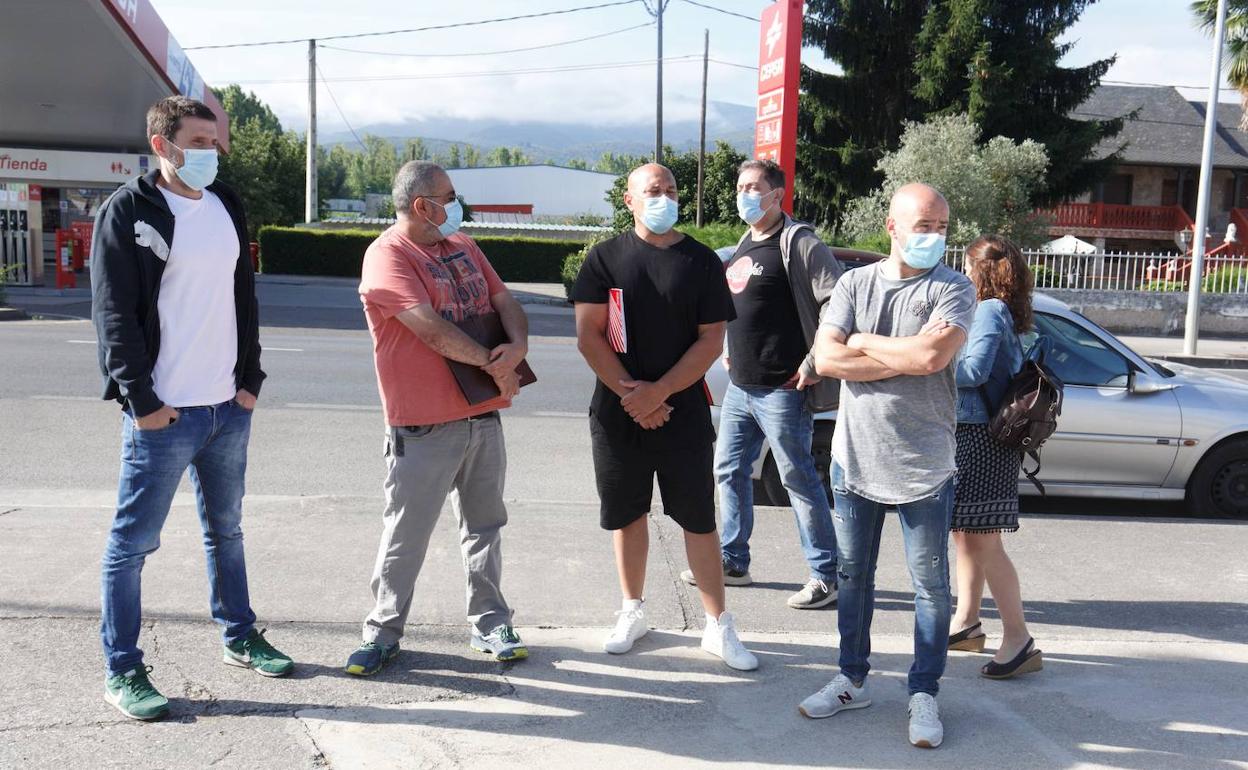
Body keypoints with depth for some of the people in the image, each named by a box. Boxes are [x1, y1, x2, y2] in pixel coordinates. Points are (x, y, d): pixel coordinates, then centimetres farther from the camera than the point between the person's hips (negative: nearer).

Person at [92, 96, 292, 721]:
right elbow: (114, 314, -11)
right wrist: (141, 400, -14)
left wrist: (250, 379, 7)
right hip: (162, 412, -6)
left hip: (229, 408, 6)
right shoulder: (129, 212, -8)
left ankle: (239, 637, 32)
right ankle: (121, 671, 13)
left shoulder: (225, 206, 11)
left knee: (225, 528, 18)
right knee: (133, 541, 1)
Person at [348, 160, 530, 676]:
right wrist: (495, 365, -13)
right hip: (422, 426, -7)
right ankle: (383, 633, 18)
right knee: (405, 535, 2)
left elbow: (504, 301, 8)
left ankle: (489, 624, 26)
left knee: (484, 525, 14)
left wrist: (518, 347, -13)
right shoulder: (388, 255, -11)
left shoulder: (462, 246, 14)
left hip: (482, 416, 7)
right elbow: (431, 329, -21)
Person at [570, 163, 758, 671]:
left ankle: (718, 626, 14)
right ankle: (633, 611, 30)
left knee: (699, 519, 2)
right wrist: (630, 394, -12)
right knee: (627, 514, 12)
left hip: (684, 414, -1)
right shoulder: (605, 258, 2)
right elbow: (589, 335, -3)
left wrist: (658, 392, -13)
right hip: (618, 414, 1)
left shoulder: (702, 262, 2)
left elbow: (711, 342, -3)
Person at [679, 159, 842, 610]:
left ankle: (826, 576, 11)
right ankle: (733, 562, 27)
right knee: (729, 471, 14)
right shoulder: (745, 245, 16)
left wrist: (814, 363, -19)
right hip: (740, 385, 9)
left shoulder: (798, 243, -12)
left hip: (781, 389, -9)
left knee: (799, 480, -1)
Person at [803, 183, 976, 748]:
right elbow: (825, 360, -10)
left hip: (924, 465, -3)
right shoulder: (855, 283, 3)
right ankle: (852, 680, 30)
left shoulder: (955, 290, -4)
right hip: (855, 457, 3)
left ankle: (924, 693, 21)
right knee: (853, 575, 14)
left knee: (930, 584, 6)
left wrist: (862, 343, -10)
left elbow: (932, 356, -22)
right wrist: (907, 357, -15)